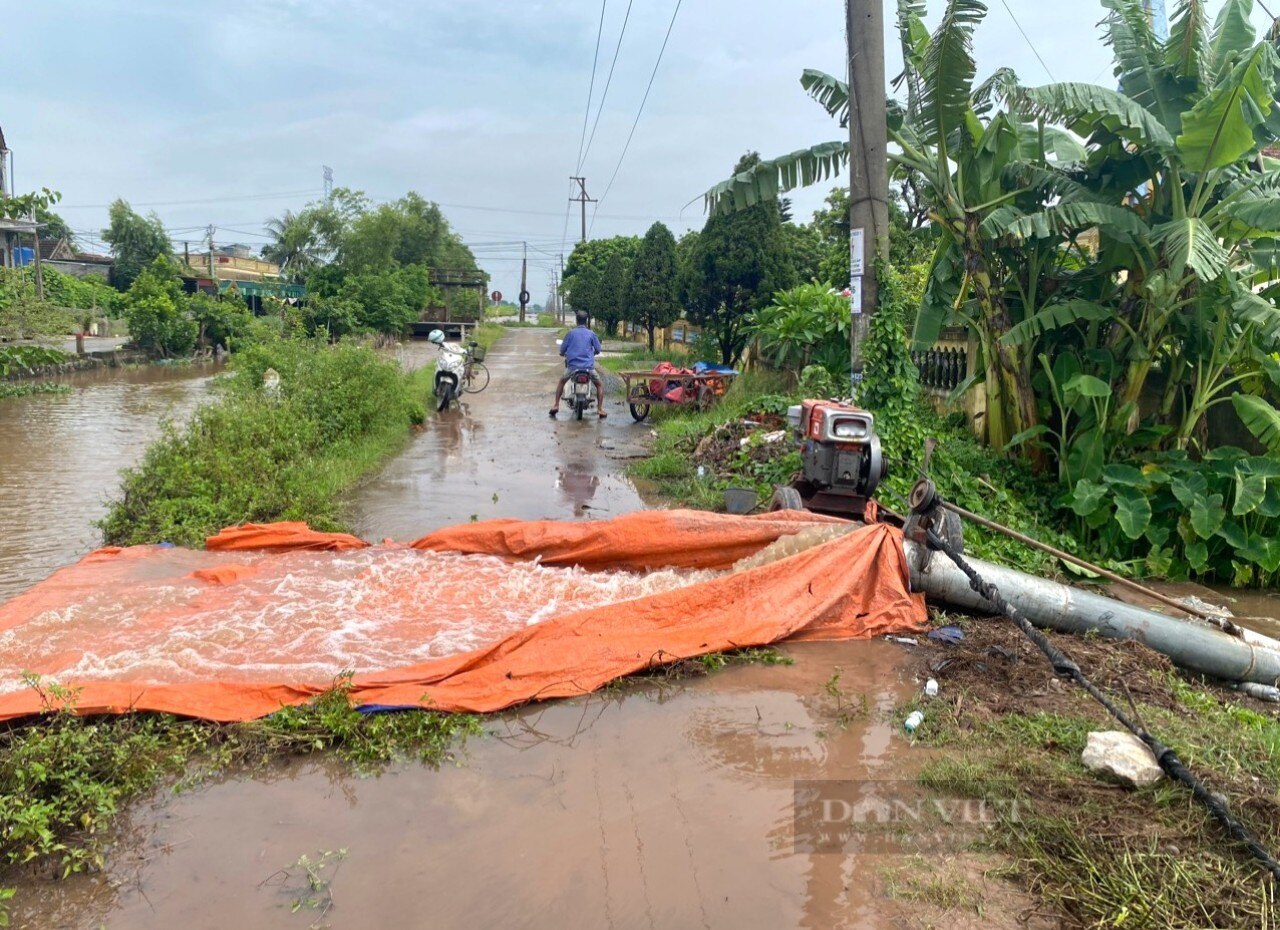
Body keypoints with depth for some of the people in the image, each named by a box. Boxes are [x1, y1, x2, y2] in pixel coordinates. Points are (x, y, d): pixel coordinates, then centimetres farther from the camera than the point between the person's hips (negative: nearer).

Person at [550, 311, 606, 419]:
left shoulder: (570, 333, 2)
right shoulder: (591, 334, 2)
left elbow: (562, 351, 4)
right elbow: (598, 350, 8)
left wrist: (564, 354, 28)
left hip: (572, 365, 1)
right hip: (588, 366, -1)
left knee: (561, 381, 27)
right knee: (599, 384, 20)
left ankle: (556, 406, 18)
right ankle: (600, 409, 6)